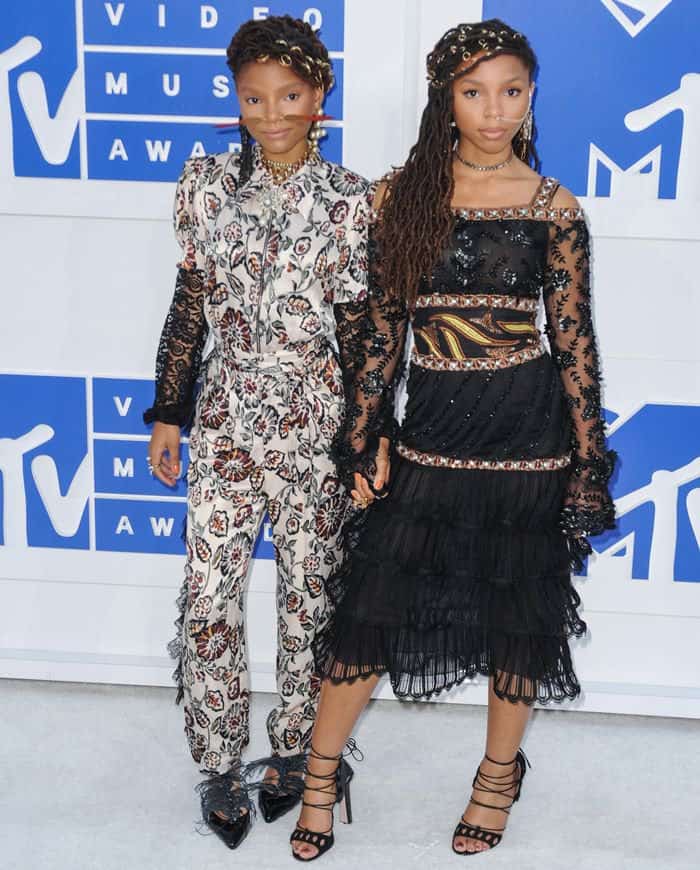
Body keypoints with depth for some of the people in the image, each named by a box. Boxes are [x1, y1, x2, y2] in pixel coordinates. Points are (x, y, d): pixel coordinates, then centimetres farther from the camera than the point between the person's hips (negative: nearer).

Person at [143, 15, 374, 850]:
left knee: (308, 593, 9)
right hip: (225, 415, 2)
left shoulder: (348, 200, -4)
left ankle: (294, 750, 29)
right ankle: (220, 763, 20)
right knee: (209, 597, 2)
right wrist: (168, 413, 6)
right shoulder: (207, 181, 2)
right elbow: (189, 302, 6)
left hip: (314, 421, -1)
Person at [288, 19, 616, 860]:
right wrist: (364, 438, 0)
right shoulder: (401, 195, 1)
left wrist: (589, 464, 0)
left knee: (518, 614, 11)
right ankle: (321, 772, 22)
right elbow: (383, 324, 3)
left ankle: (499, 773, 34)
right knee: (371, 600, 2)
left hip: (527, 433, 0)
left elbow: (573, 337, 0)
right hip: (432, 430, 1)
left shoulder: (552, 207, -1)